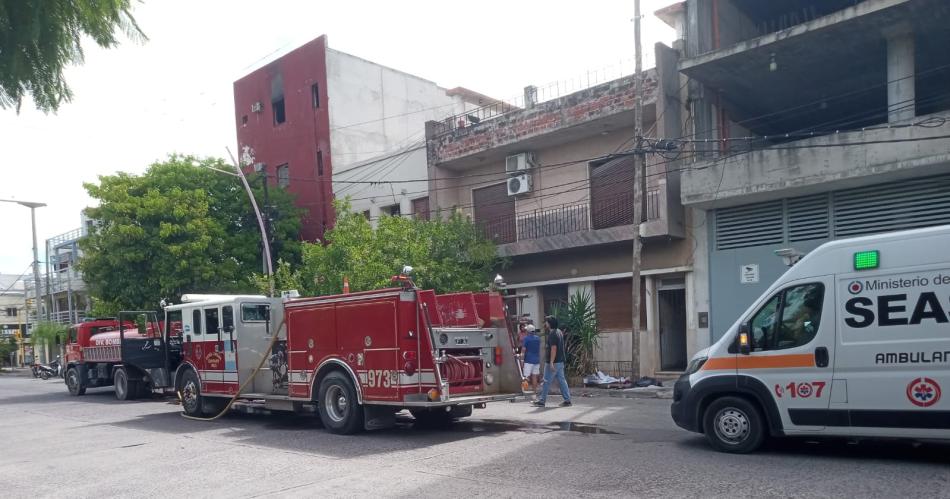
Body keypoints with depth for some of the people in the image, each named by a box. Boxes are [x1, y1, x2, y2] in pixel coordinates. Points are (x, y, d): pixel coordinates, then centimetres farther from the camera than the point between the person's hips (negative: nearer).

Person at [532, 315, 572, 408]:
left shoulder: (552, 334, -16)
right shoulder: (559, 332, 12)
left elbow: (554, 348, -22)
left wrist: (551, 362, -24)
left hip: (554, 362, -9)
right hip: (560, 361, 9)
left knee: (546, 382, -2)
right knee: (562, 380, 10)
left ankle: (541, 401, 4)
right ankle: (567, 400, 9)